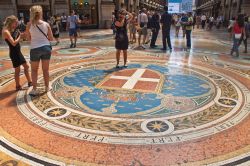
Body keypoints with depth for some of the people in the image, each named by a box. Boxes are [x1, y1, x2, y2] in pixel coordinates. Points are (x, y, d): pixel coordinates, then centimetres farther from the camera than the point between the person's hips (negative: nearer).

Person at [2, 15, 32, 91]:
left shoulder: (13, 30, 8)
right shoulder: (6, 31, -18)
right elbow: (14, 43, -24)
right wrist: (20, 36, -17)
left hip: (18, 52, 9)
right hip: (14, 53, -9)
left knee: (26, 66, 16)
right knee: (17, 70, 2)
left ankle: (29, 82, 28)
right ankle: (18, 86, 18)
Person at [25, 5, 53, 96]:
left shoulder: (29, 25, -6)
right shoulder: (46, 24, -3)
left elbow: (28, 38, 4)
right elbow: (51, 38, 3)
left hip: (35, 49, -1)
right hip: (46, 48, 2)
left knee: (34, 70, 15)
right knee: (45, 69, 15)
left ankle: (34, 90, 15)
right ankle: (47, 87, 27)